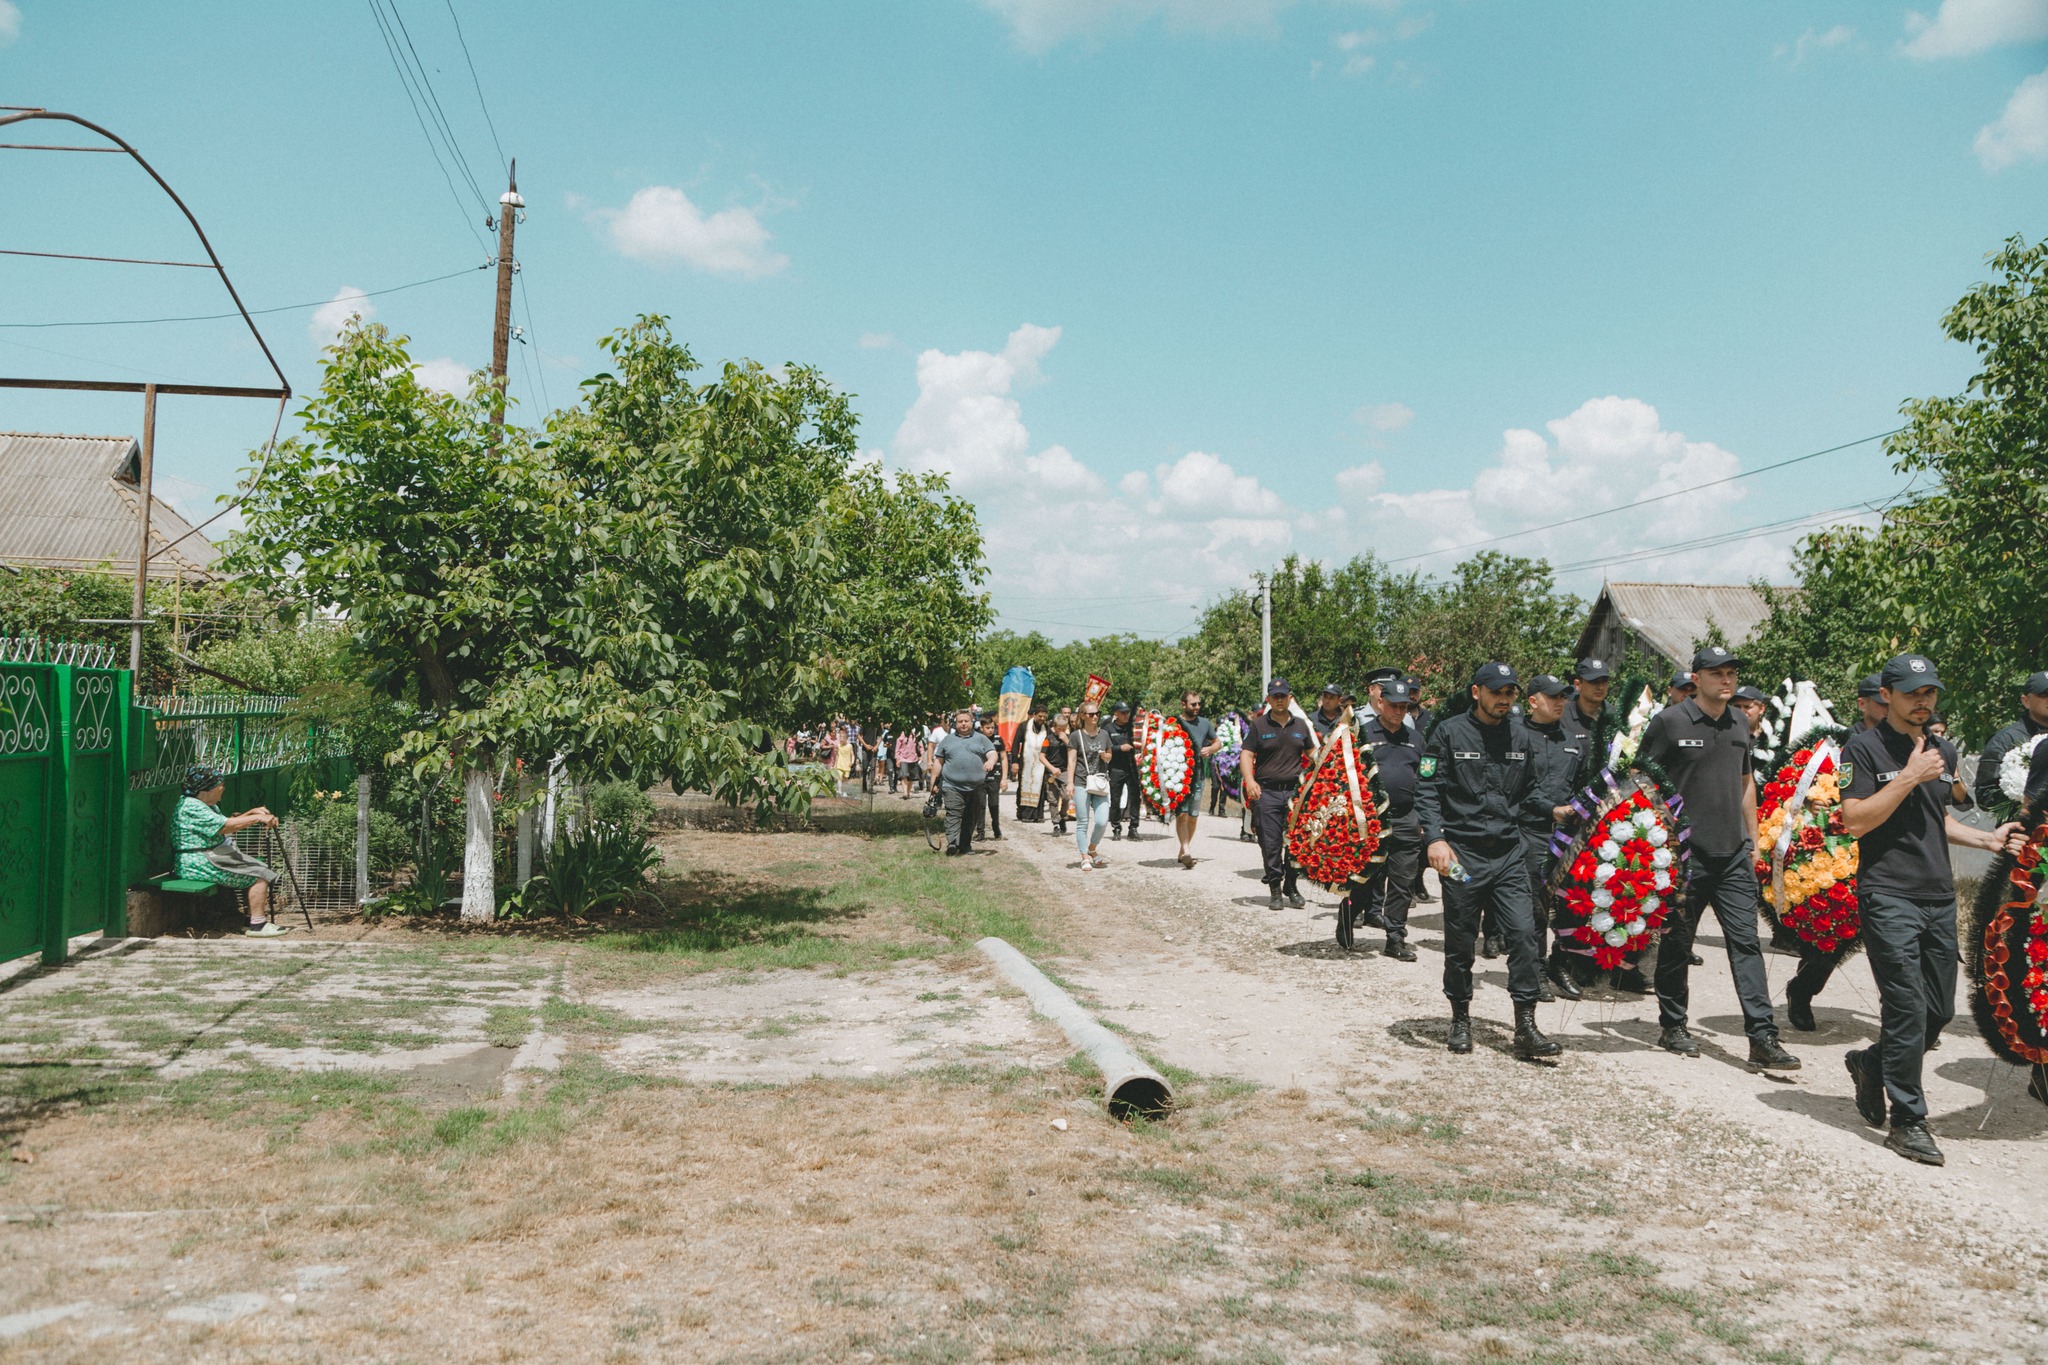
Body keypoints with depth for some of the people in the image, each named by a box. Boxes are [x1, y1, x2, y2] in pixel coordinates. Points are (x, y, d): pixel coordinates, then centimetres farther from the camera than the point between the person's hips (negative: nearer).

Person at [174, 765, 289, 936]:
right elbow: (225, 826, -26)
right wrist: (257, 818, -23)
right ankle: (257, 925, -12)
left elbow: (226, 825, 24)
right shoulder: (191, 807, -19)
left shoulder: (208, 805, 15)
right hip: (198, 864, -11)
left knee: (264, 870, 5)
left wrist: (251, 812, 11)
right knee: (258, 875, -15)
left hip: (214, 857, 11)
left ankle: (253, 920, 6)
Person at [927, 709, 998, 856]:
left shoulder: (981, 739, 13)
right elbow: (938, 762, 14)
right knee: (954, 815, -15)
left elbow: (992, 753, 2)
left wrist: (991, 761, -23)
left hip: (976, 787, 2)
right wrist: (933, 782, 9)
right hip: (952, 787, -2)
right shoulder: (948, 740, 13)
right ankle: (952, 844, -26)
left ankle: (965, 846, 16)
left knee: (970, 818, 8)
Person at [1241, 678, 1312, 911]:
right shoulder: (1259, 725, 3)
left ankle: (1291, 888, 14)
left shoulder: (1300, 725, 12)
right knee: (1270, 844, -1)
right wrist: (1250, 780, -18)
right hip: (1266, 792, -2)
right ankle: (1275, 890, 8)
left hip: (1295, 791, 2)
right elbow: (1247, 755, -1)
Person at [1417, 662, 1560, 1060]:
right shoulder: (1450, 733, -3)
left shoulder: (1518, 738, 11)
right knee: (1460, 941, 6)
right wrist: (1435, 837, -15)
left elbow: (1529, 792, 21)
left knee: (1524, 932, -7)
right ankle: (1460, 1019, 23)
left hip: (1508, 854, 3)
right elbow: (1427, 788, -6)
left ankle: (1525, 1028, -2)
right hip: (1462, 853, -3)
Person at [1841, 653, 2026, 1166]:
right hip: (1888, 896, -7)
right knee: (1907, 1007, -9)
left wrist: (1986, 839, 11)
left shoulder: (1944, 751, 16)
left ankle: (1871, 1063, 33)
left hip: (1939, 896, 7)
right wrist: (1910, 776, -16)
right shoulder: (1864, 748, -6)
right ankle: (1907, 1121, 1)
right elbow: (1854, 821, -14)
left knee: (1940, 1010, 10)